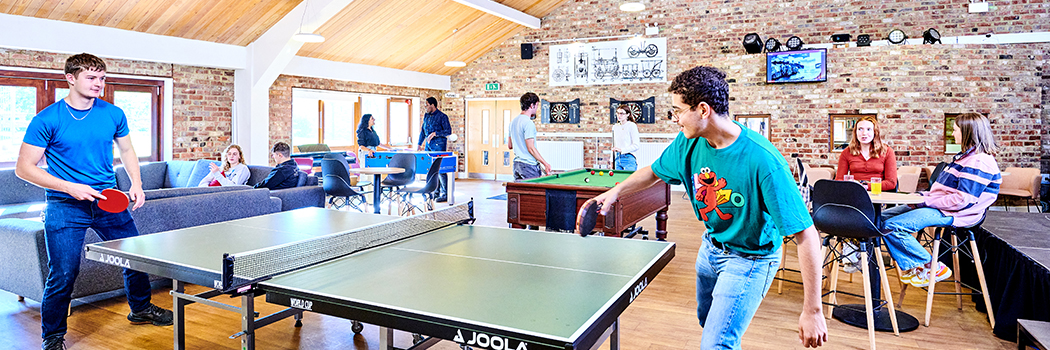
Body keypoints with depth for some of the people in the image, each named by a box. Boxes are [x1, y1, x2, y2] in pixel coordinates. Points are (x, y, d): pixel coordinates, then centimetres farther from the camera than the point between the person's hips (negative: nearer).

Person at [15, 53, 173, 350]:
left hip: (108, 201, 4)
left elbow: (126, 150, 16)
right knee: (63, 276, -4)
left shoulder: (114, 114, 1)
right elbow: (24, 168, -7)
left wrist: (136, 183, 1)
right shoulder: (47, 120, -10)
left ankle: (140, 309, 35)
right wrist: (70, 188, -19)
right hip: (65, 207, -4)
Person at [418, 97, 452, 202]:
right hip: (428, 146, 7)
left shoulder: (442, 116, -6)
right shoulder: (426, 116, 15)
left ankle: (445, 194, -6)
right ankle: (436, 192, 17)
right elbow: (423, 131, 21)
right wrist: (420, 144, 17)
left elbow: (448, 131, -10)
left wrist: (435, 133, -19)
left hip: (439, 146, -7)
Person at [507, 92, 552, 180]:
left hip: (517, 164, 9)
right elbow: (531, 148, -18)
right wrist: (545, 164, -15)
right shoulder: (528, 123, -15)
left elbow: (509, 145, 18)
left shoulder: (513, 121, 13)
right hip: (529, 165, -9)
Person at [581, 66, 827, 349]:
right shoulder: (689, 142, -15)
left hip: (749, 258, -7)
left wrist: (812, 310, -32)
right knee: (707, 319, 28)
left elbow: (806, 235, -32)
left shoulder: (761, 160, -35)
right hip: (711, 244, 7)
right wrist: (615, 191, -5)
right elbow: (655, 171, 7)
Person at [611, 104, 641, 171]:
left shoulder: (632, 126, -7)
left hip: (629, 159, -6)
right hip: (617, 159, 6)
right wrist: (612, 161, 14)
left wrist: (621, 150, -19)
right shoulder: (615, 127, 12)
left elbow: (637, 146, -11)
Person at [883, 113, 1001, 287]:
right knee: (883, 217, 4)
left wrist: (926, 201, -17)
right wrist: (923, 196, 6)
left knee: (892, 226, -25)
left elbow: (963, 200, -24)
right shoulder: (967, 156, 17)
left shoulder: (979, 162, -17)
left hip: (951, 214, -11)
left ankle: (933, 267, -8)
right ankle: (913, 266, 6)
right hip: (940, 206, 11)